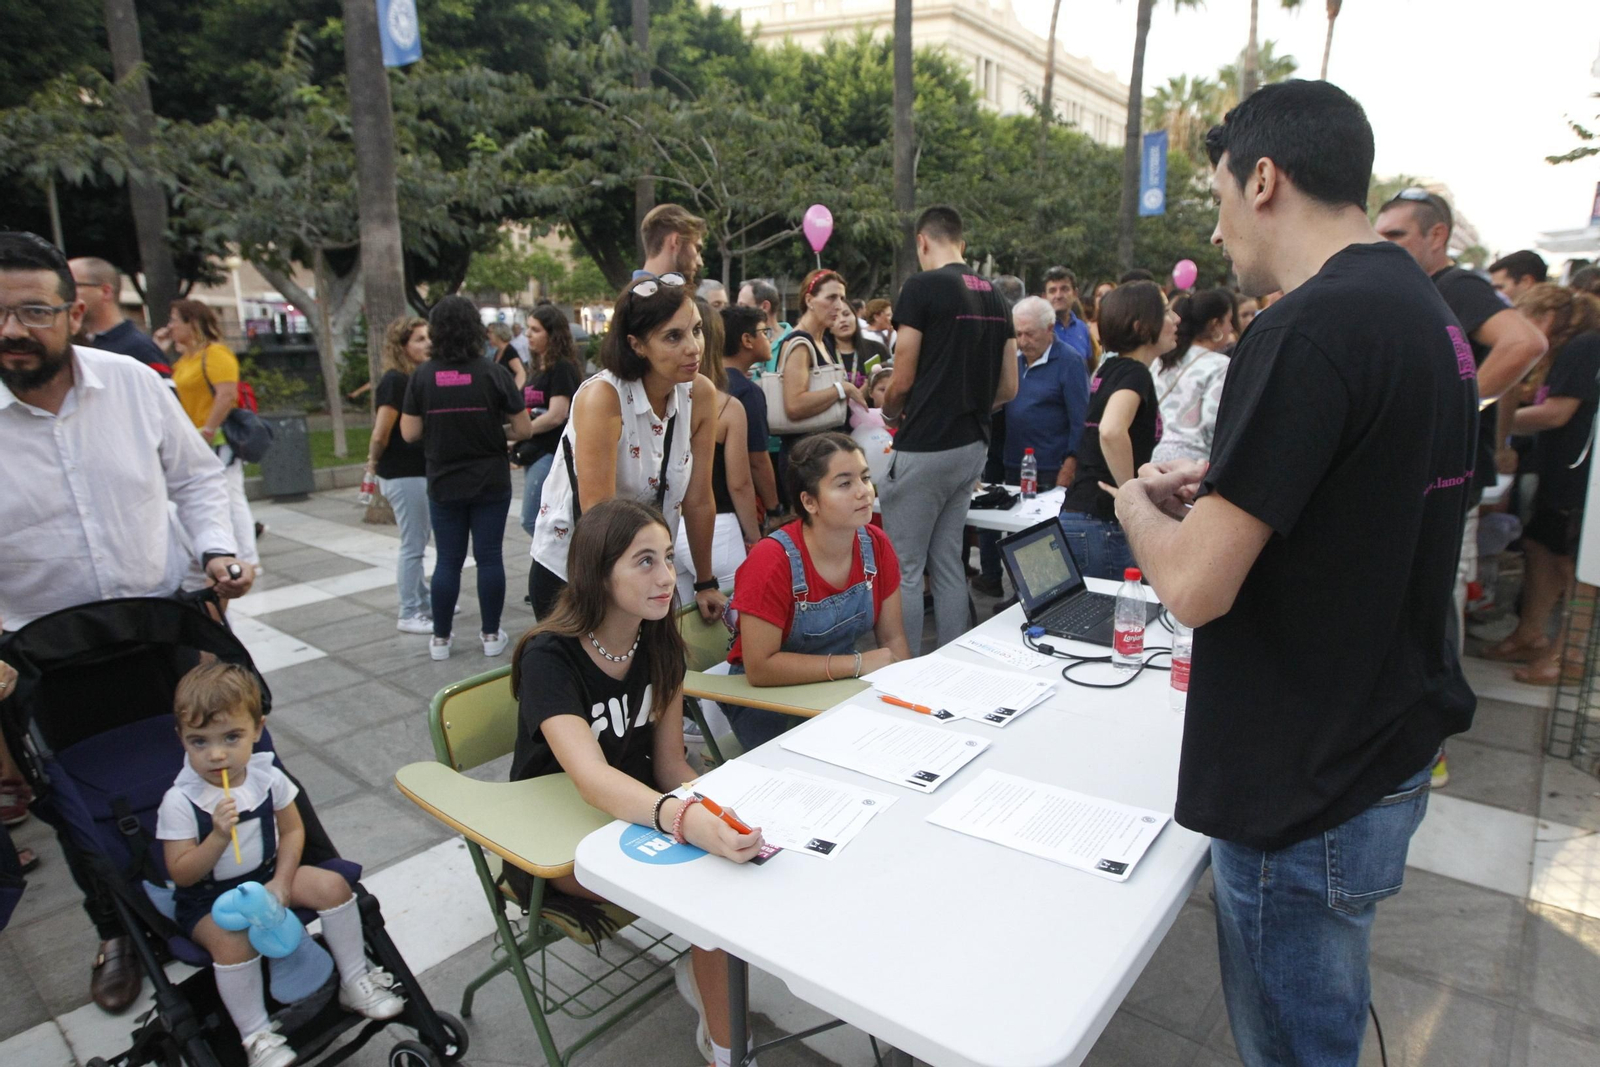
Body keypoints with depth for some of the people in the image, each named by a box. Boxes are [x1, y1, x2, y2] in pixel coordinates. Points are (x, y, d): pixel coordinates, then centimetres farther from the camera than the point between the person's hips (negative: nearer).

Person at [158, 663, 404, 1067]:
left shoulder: (267, 776, -10)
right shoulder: (179, 802, -21)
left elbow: (293, 830, 0)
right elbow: (181, 874, -17)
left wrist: (281, 882, -13)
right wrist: (219, 836, -35)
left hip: (268, 875, 4)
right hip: (208, 898, -4)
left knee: (332, 885, -13)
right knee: (234, 941, -31)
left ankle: (355, 981, 4)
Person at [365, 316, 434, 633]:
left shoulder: (417, 378, 10)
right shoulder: (395, 381, -17)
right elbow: (380, 434, -18)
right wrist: (374, 464, -2)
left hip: (419, 471, 9)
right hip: (403, 474, -9)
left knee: (416, 544, 18)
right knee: (413, 546, 0)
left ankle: (424, 603, 31)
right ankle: (409, 615, 11)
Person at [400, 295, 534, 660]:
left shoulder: (422, 376, -5)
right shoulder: (493, 373, -9)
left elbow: (409, 432, -2)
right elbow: (523, 429, -7)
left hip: (443, 484, 1)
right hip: (490, 482, -1)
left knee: (448, 560, 11)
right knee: (489, 557, 8)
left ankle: (441, 638, 20)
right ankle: (491, 635, 16)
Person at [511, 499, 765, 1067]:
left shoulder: (659, 644, -7)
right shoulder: (550, 657, -25)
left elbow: (670, 764, -7)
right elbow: (592, 778, -41)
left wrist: (716, 812, -28)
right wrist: (687, 819, -59)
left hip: (637, 806, 6)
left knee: (738, 852, -20)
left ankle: (704, 971, 5)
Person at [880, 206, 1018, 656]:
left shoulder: (922, 287, -10)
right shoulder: (995, 297, 11)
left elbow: (902, 381, -11)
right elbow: (1008, 388, 12)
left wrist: (891, 413, 9)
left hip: (925, 447, -7)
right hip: (973, 445, 8)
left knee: (905, 570, 1)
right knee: (948, 563, 15)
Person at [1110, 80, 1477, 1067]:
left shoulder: (1306, 332, -24)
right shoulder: (1426, 310, 7)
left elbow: (1195, 587, -27)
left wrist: (1140, 503, -7)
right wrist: (1219, 487, 10)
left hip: (1308, 796, -9)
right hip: (1391, 753, 9)